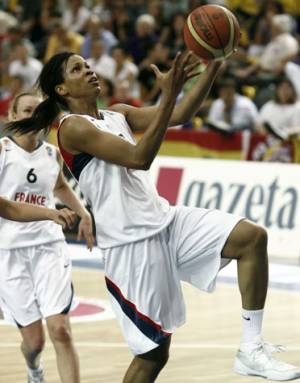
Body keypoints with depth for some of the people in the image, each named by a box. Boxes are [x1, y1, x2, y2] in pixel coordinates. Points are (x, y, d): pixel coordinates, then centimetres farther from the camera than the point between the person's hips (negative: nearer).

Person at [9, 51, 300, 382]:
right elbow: (139, 158, -22)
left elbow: (179, 116, 7)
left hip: (164, 221, 8)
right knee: (154, 353, -5)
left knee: (252, 238, -8)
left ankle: (251, 350, -5)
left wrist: (213, 67, -4)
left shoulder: (118, 114, 14)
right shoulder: (73, 127, -11)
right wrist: (169, 96, -27)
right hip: (131, 243, -8)